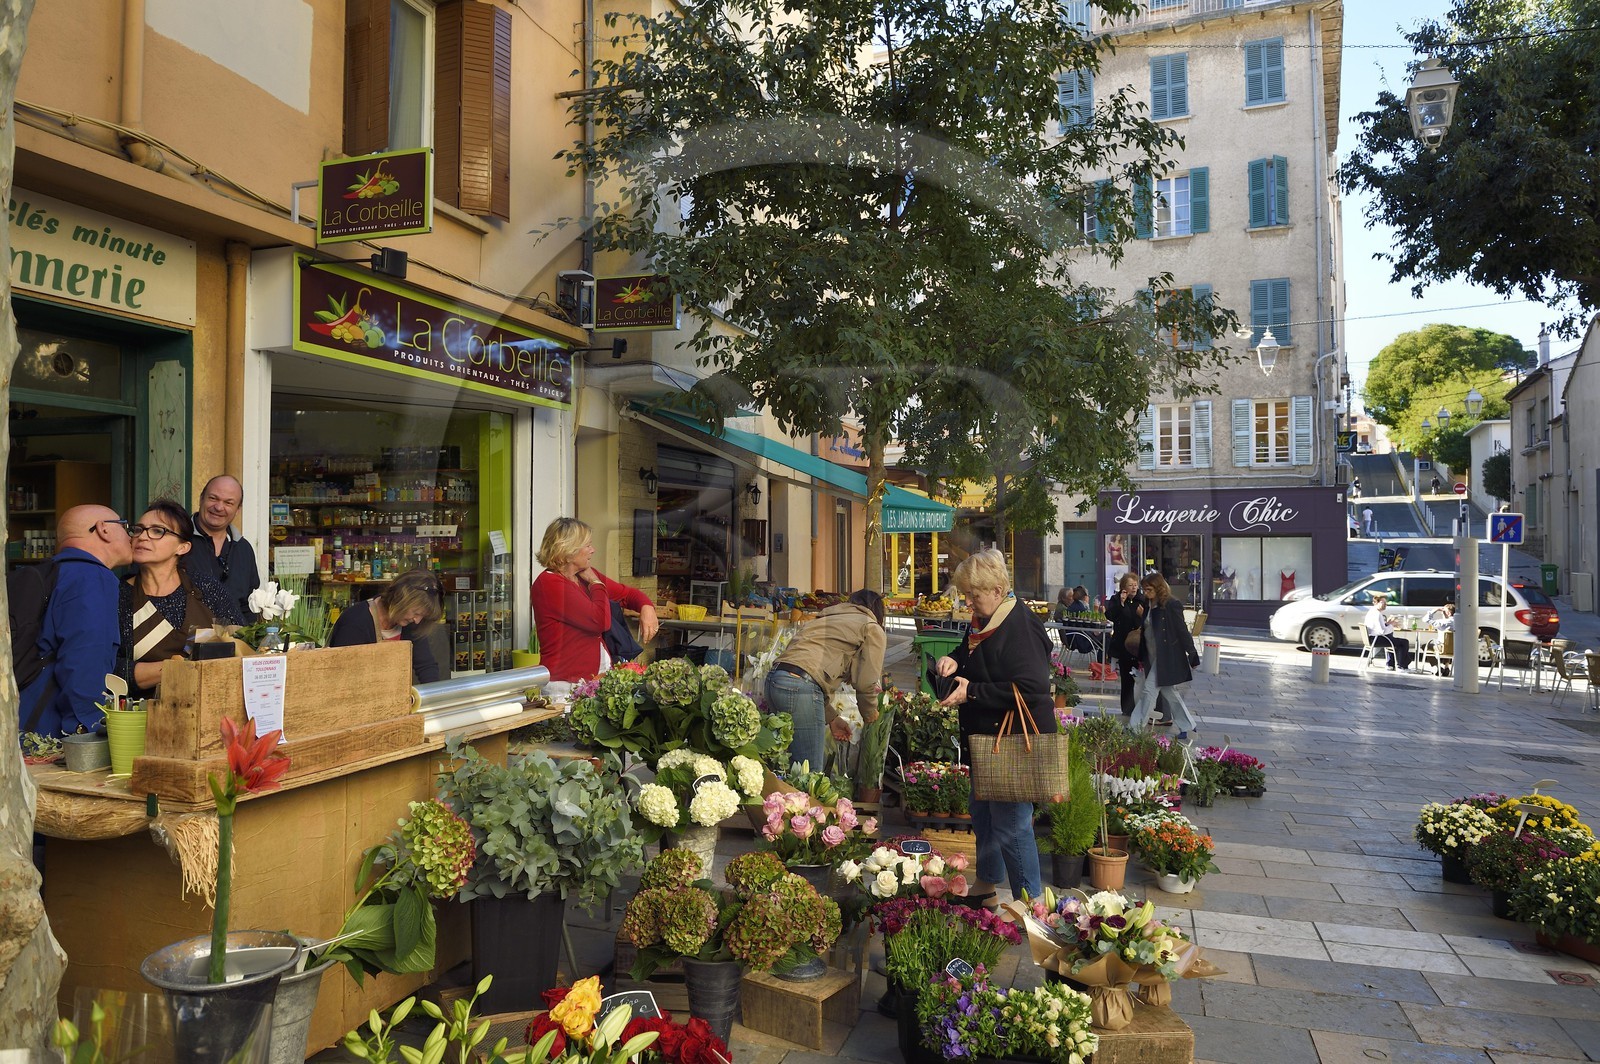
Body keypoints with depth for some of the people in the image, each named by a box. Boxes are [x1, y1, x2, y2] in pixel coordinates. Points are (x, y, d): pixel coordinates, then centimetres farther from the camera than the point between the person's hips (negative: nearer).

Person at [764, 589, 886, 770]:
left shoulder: (824, 620, 32)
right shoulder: (873, 629, 10)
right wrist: (870, 714, 22)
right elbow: (866, 682, 2)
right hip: (800, 686, -8)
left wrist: (831, 718, 25)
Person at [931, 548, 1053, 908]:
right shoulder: (983, 621, 6)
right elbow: (970, 652, 24)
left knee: (1011, 824, -4)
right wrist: (953, 660, -2)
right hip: (987, 737, 10)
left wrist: (972, 691, -25)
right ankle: (986, 886, 39)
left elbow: (1032, 688, -30)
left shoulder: (1020, 628, -23)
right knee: (983, 815, 22)